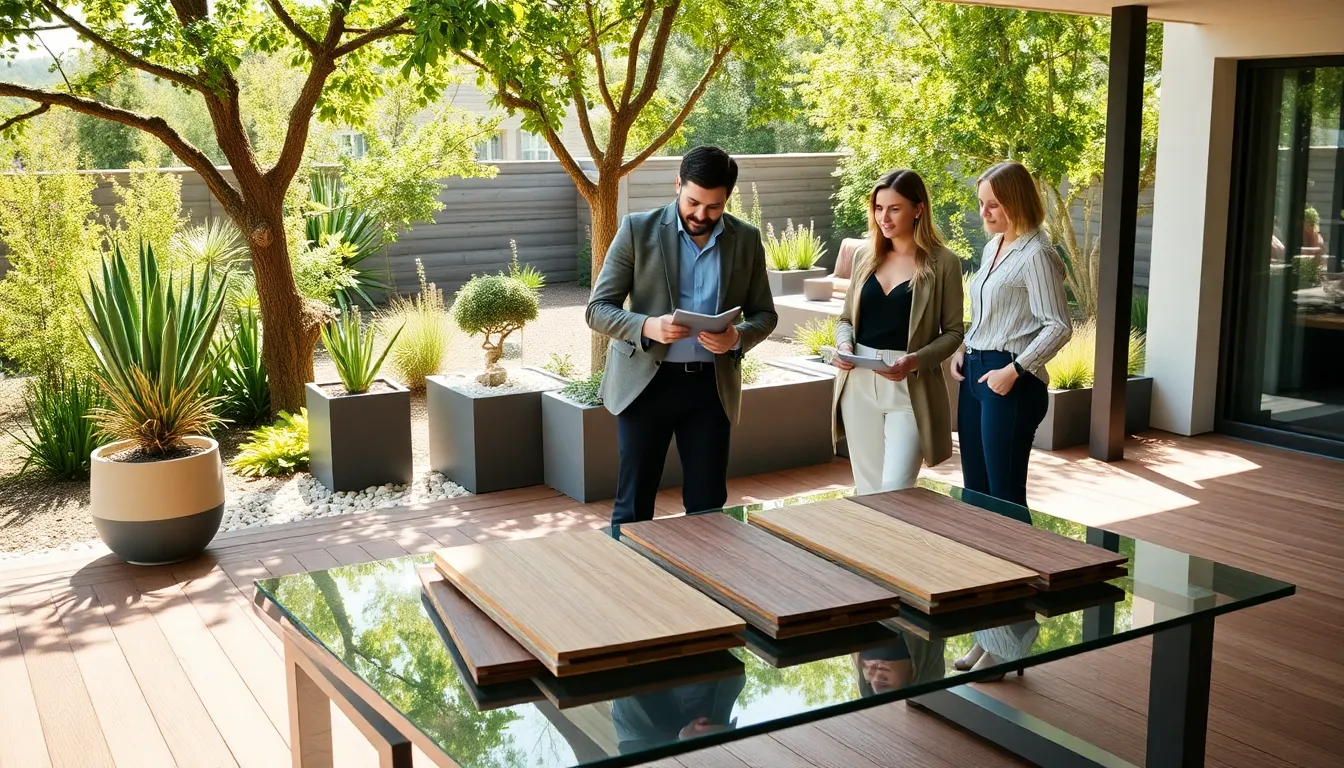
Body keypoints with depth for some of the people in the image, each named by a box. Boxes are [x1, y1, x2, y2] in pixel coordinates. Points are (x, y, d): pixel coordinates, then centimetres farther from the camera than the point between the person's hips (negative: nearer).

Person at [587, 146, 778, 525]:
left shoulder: (747, 239, 3)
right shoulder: (638, 230, -4)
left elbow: (764, 314, 10)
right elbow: (598, 309, -5)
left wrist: (738, 336, -14)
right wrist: (647, 326, -25)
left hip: (712, 385, 2)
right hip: (646, 381, -2)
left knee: (708, 503, 8)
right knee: (633, 504, 3)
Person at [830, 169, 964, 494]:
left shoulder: (943, 263, -4)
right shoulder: (865, 255, 8)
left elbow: (953, 332, -1)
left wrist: (916, 360, -18)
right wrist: (844, 344, -6)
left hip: (910, 387, -4)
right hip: (859, 384, 4)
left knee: (895, 492, -11)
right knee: (867, 489, 11)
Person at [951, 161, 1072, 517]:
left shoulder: (1036, 255, -12)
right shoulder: (992, 247, 14)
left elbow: (1058, 327, -15)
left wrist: (1013, 371, -19)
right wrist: (963, 350, 8)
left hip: (1010, 383, -9)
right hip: (974, 373, 9)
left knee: (1004, 494, -4)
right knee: (974, 489, 12)